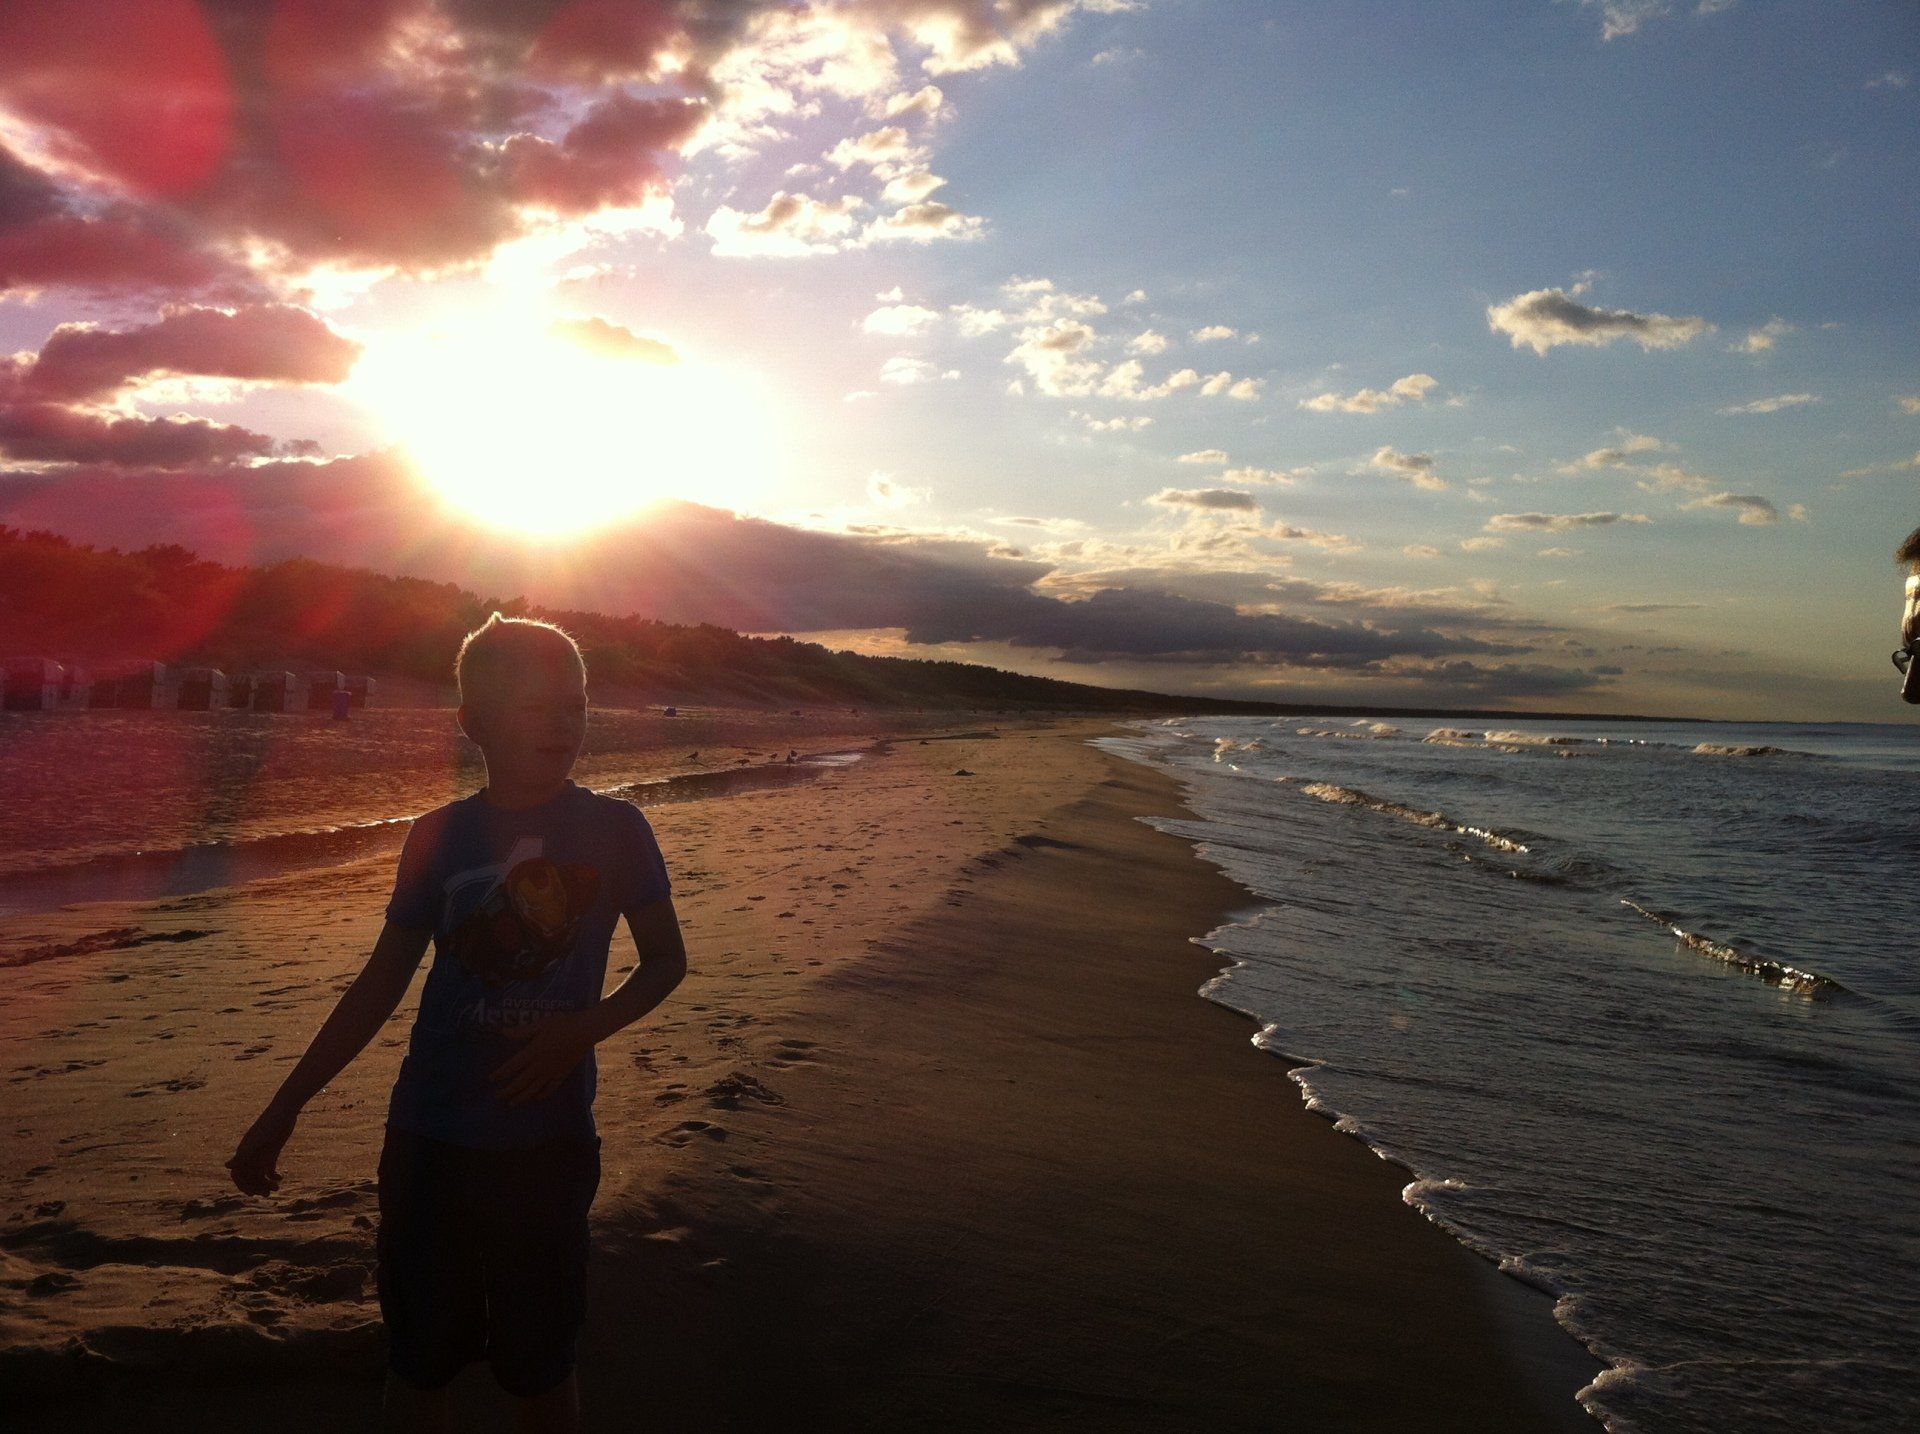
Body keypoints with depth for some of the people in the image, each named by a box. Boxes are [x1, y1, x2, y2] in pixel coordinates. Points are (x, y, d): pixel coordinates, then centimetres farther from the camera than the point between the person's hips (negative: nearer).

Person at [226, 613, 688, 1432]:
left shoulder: (614, 829, -5)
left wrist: (583, 1029, -15)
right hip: (430, 1139, 2)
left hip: (548, 1140, -1)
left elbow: (665, 959, 3)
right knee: (417, 1364, 13)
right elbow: (381, 983, 8)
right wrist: (283, 1111, 9)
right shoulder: (439, 836, -1)